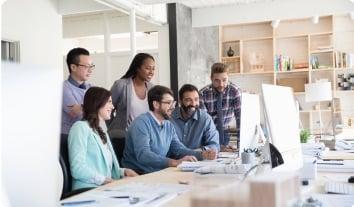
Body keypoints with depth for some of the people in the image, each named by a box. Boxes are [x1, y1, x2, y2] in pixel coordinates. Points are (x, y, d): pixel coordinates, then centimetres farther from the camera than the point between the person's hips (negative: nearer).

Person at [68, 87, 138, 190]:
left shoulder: (102, 133, 27)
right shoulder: (81, 128, -1)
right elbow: (77, 168, -13)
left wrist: (123, 172, 2)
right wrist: (105, 180, -20)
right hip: (88, 190, -8)